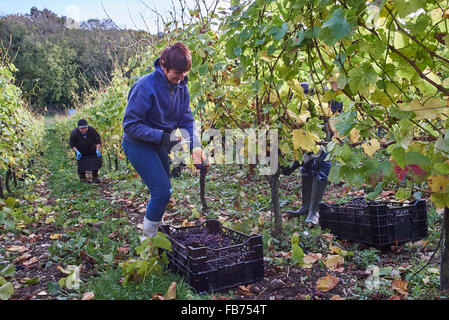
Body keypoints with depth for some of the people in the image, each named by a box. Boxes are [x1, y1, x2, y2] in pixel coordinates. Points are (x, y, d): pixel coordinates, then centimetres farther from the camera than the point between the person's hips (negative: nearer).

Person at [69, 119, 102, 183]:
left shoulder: (92, 130, -26)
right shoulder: (74, 133, -26)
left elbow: (98, 141, -18)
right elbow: (72, 145, -16)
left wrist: (97, 150, -33)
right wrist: (77, 151, -32)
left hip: (92, 150, 1)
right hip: (80, 152, -1)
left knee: (96, 161, -5)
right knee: (81, 164, -4)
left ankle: (95, 177, 11)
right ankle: (82, 178, 20)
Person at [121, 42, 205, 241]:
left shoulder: (180, 86, -4)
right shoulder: (146, 86, -25)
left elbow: (186, 120, -4)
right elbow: (130, 125, -24)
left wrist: (195, 146, -20)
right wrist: (161, 136, -33)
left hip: (159, 145, 7)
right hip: (138, 145, -7)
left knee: (163, 191, 16)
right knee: (162, 191, -13)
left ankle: (157, 230, 38)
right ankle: (148, 238, 7)